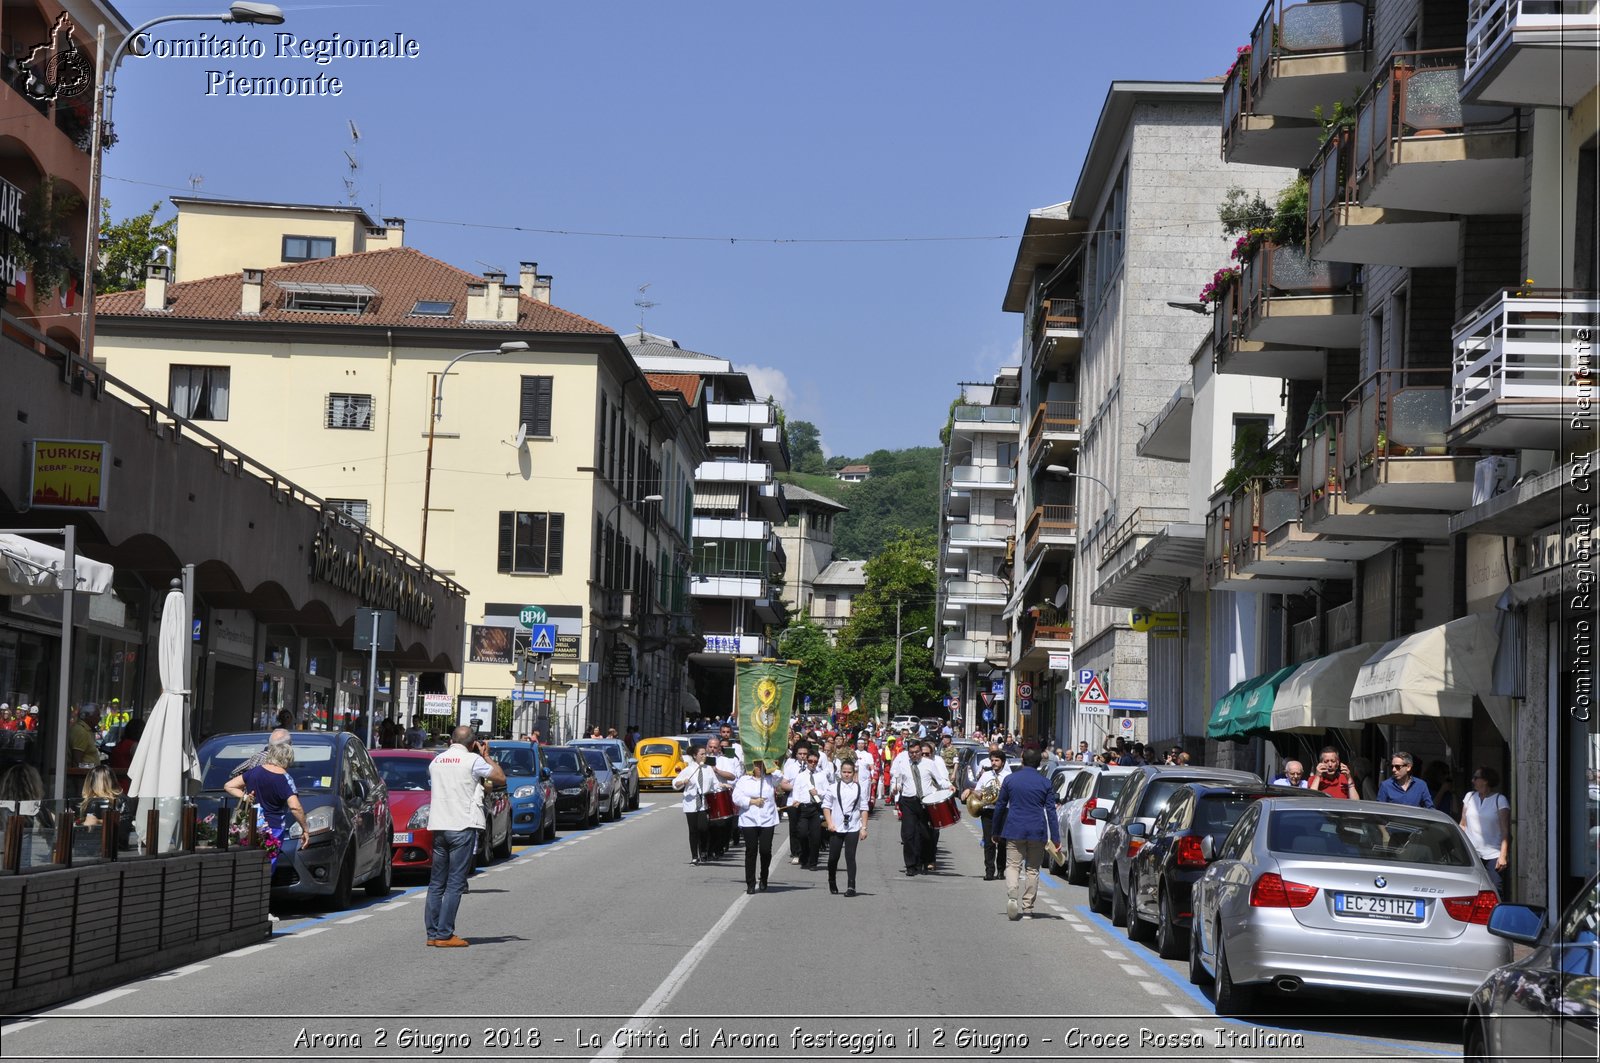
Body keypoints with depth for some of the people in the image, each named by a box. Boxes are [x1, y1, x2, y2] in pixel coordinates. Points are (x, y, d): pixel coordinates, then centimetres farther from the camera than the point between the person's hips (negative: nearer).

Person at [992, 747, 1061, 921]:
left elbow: (1000, 806, 6)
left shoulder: (1010, 779, 1)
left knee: (1013, 865, 3)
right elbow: (1051, 811, -1)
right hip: (1037, 832, 1)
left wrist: (996, 831, 17)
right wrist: (1055, 838, 1)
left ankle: (1012, 896, -23)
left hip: (1014, 830, -1)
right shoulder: (1045, 783, 1)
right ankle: (1027, 907, 11)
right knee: (1032, 869, 10)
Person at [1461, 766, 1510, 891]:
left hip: (1493, 855, -3)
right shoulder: (1469, 797, 13)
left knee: (1494, 893, -12)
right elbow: (1463, 825, 20)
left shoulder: (1500, 800, 0)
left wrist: (1503, 855, -14)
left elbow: (1505, 831, -5)